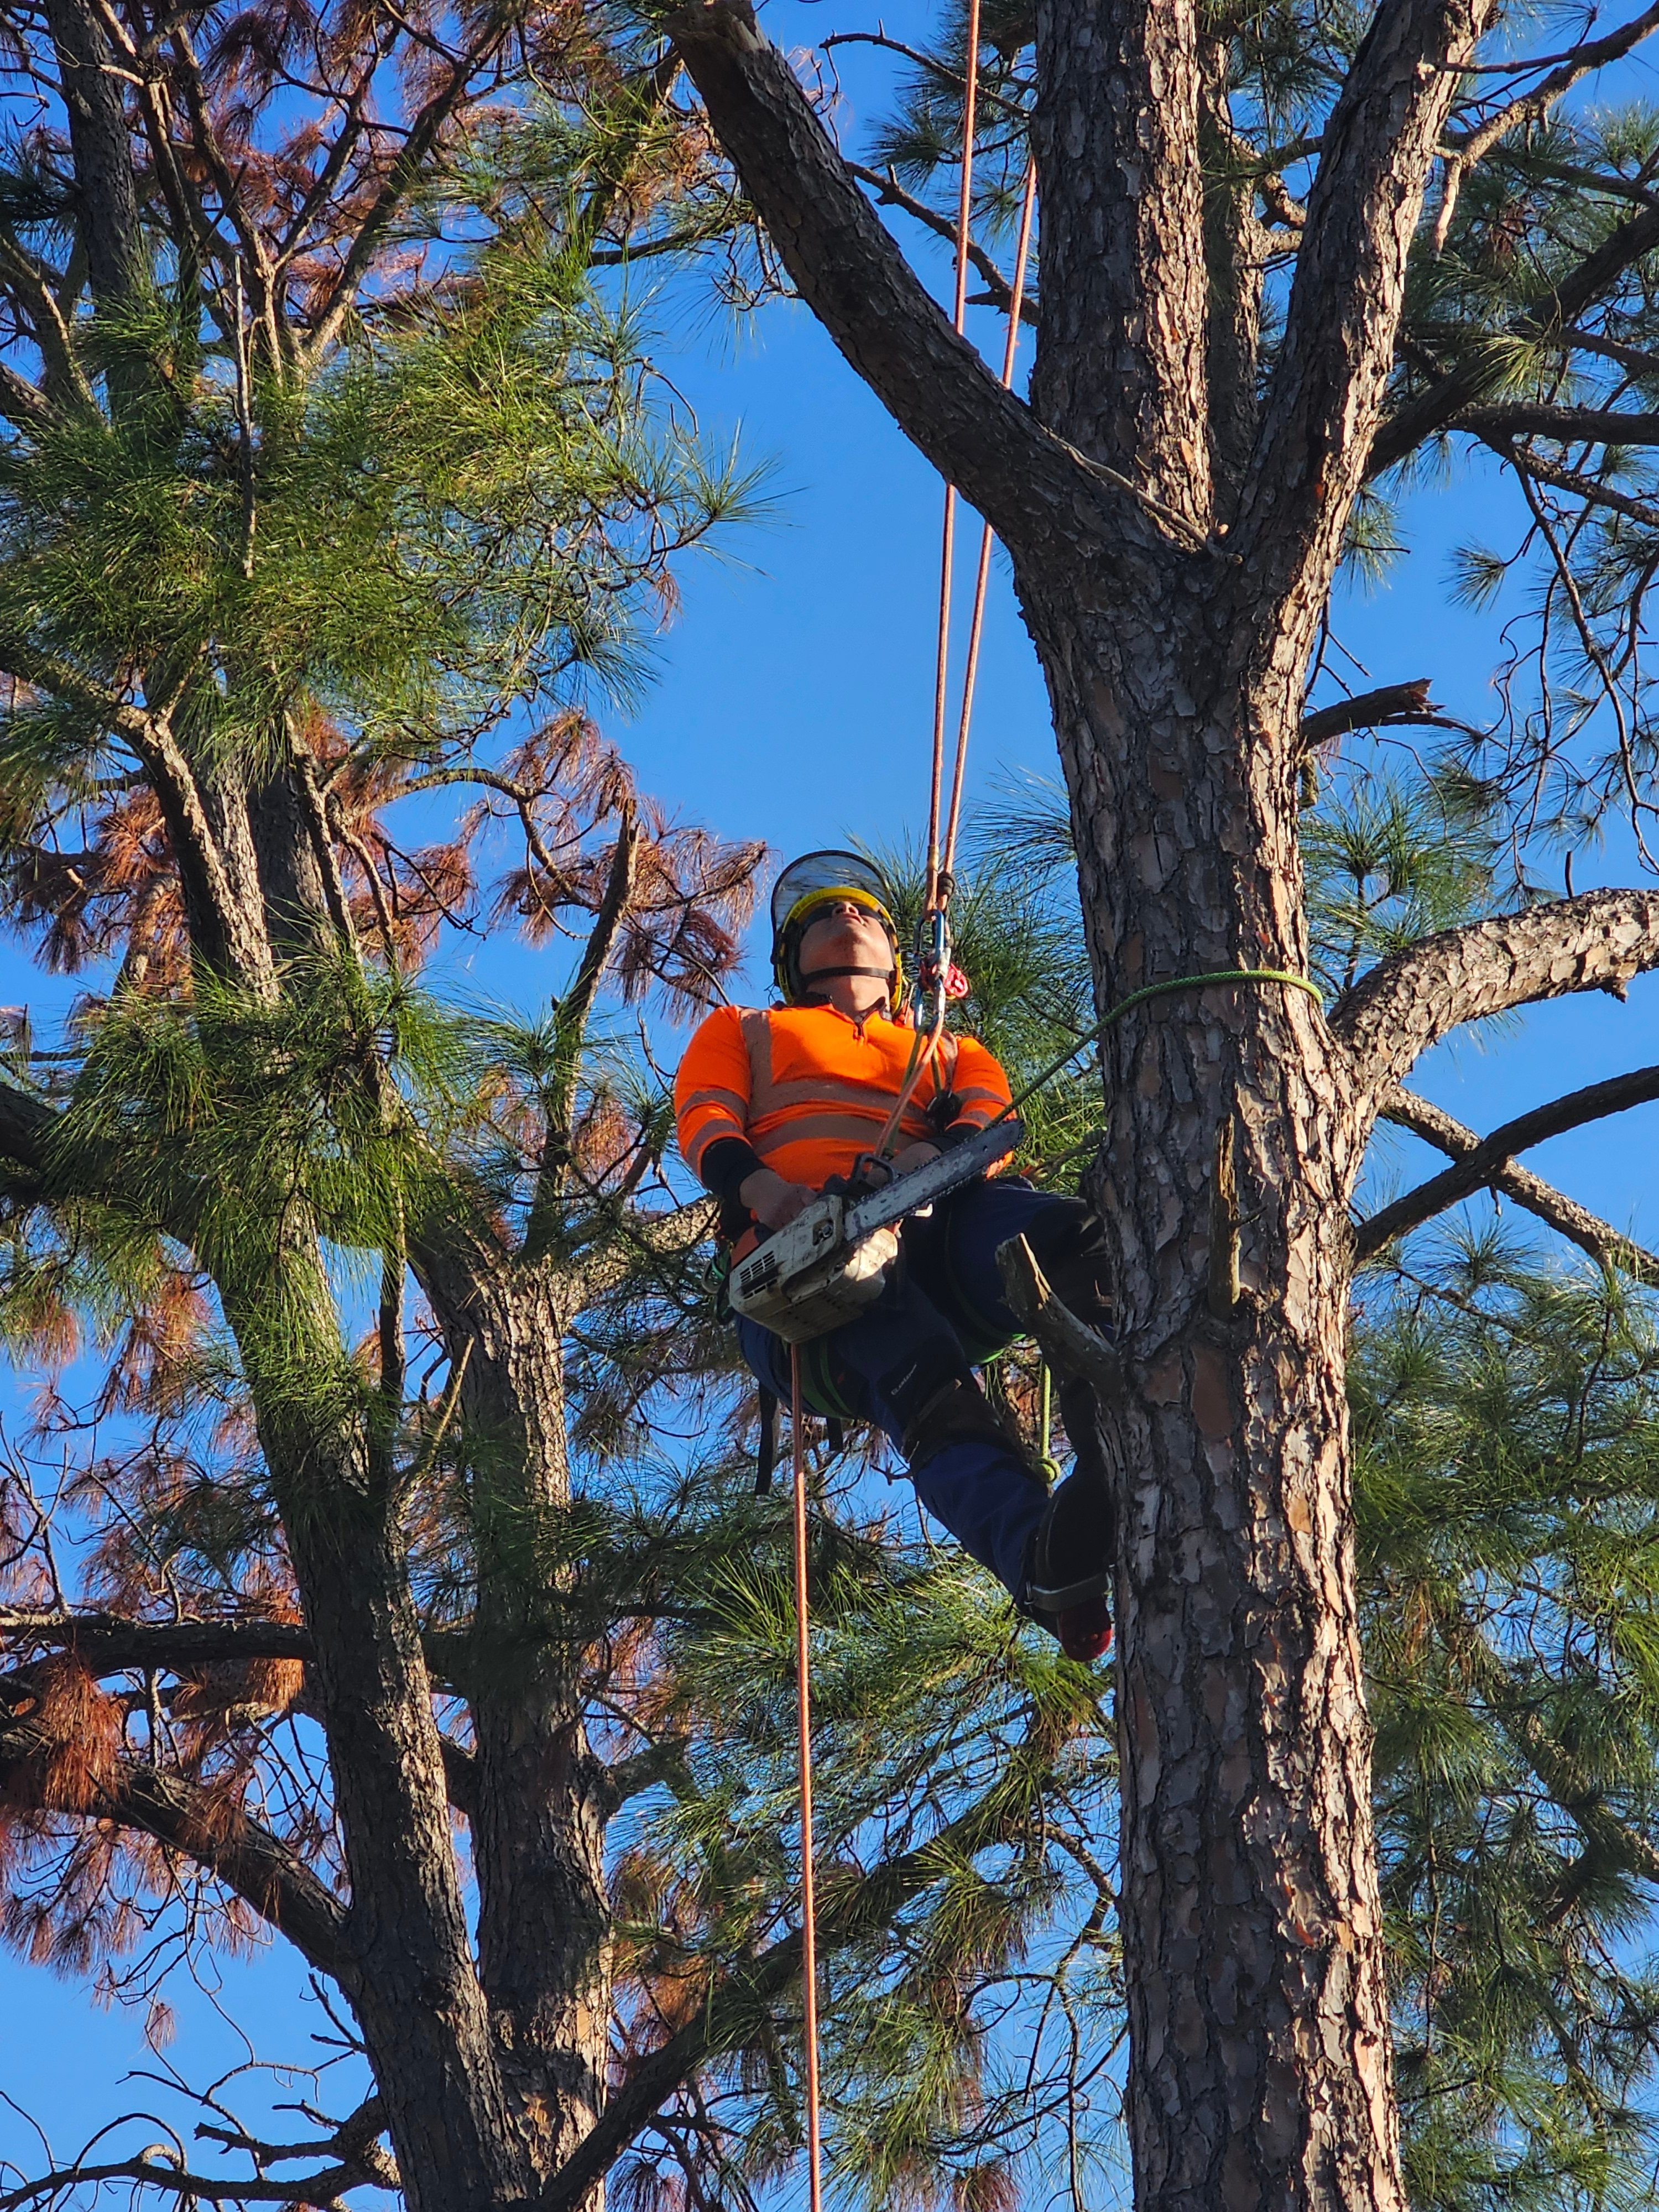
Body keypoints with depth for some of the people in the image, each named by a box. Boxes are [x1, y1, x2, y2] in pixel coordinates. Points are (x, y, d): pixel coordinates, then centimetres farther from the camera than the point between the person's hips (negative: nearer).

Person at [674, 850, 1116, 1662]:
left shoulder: (947, 1050, 41)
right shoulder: (741, 1032, 38)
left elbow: (991, 1116, 17)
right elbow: (704, 1119, 15)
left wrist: (938, 1152, -11)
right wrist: (758, 1183, -11)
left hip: (937, 1224, 3)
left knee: (1074, 1237, -34)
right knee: (923, 1380, -38)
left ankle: (1124, 1462, -60)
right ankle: (1041, 1560, -64)